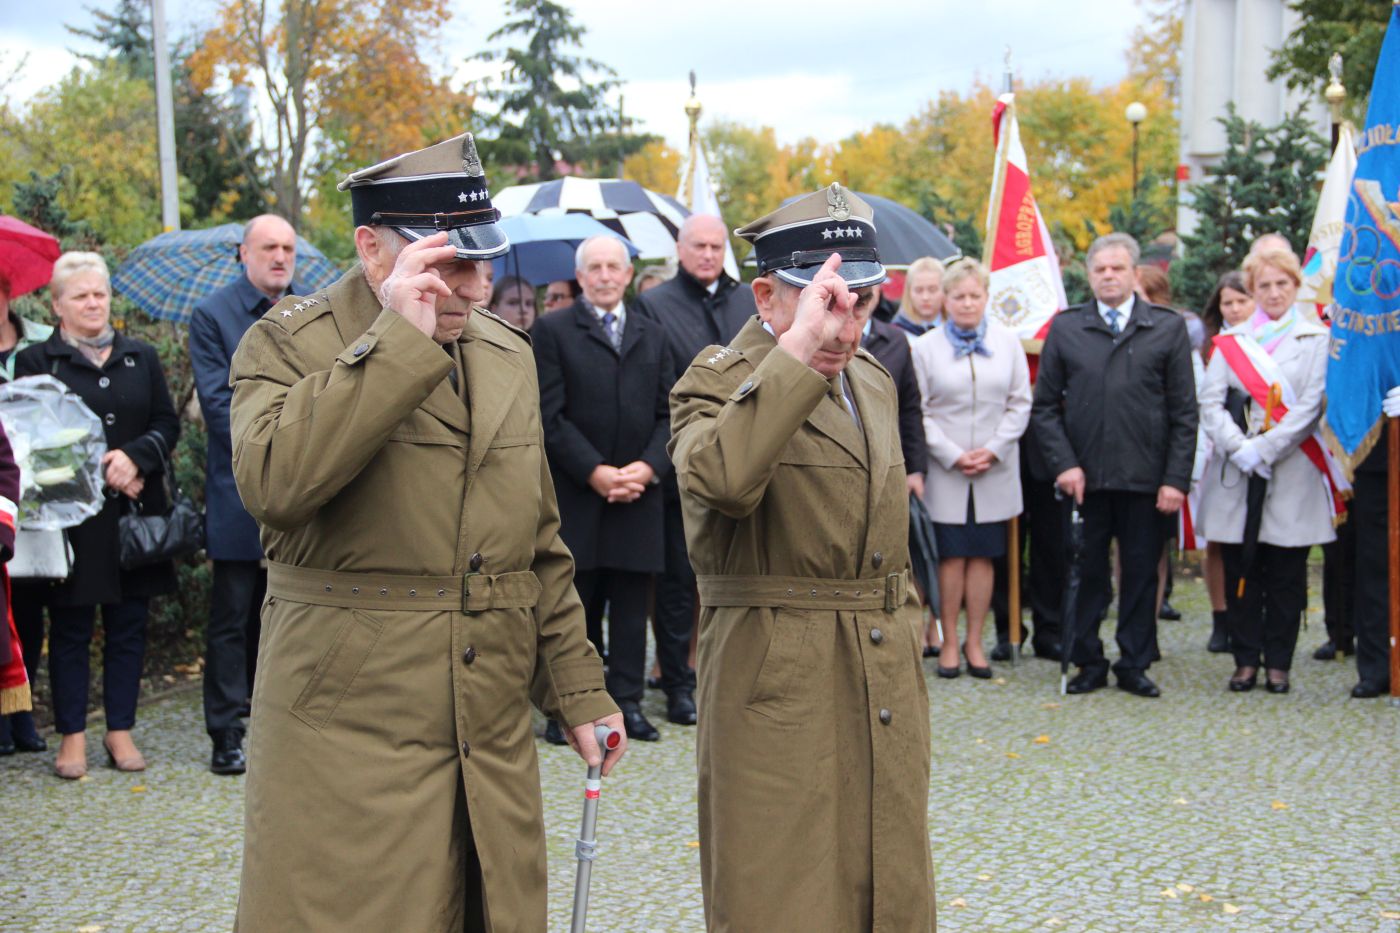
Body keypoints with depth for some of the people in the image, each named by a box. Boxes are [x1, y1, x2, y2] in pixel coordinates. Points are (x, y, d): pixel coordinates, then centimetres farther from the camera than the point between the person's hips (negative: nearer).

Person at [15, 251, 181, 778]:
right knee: (70, 629, 2)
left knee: (129, 626, 5)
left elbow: (168, 424, 8)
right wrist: (100, 472, -12)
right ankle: (72, 737, 10)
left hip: (135, 513, 3)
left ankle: (121, 732, 14)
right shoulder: (36, 361, 3)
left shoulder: (141, 358, 13)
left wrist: (135, 457, -11)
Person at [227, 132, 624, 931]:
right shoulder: (289, 345, -4)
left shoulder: (509, 354, 13)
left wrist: (577, 688, 16)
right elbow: (273, 483, -26)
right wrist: (399, 341, -24)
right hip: (348, 733, -5)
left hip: (495, 736, 5)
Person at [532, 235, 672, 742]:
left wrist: (648, 467, -6)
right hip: (576, 493, -3)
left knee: (631, 605, 5)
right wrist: (595, 472, -13)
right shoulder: (552, 331, 2)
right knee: (575, 602, 2)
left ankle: (627, 701, 11)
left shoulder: (652, 335, 15)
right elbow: (551, 416, -5)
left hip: (639, 494, 3)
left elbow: (667, 414, 11)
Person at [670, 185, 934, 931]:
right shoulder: (719, 379, -9)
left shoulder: (873, 380, 15)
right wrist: (798, 349, -30)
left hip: (885, 693, 7)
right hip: (777, 694, -7)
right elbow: (719, 479, -32)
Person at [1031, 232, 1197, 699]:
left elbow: (1184, 411, 2)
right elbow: (1045, 406, 7)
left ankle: (1134, 665, 18)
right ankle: (1089, 663, 19)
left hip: (1144, 478, 0)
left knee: (1141, 573, 6)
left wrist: (1176, 478, -5)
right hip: (1083, 477, 1)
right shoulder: (1065, 328, 7)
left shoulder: (1168, 328, 5)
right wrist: (1064, 463, -5)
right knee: (1086, 573, 7)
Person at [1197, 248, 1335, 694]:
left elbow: (1312, 406, -6)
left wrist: (1264, 449, -13)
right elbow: (1210, 402, 4)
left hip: (1292, 474, -2)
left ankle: (1278, 662, 11)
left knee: (1286, 574, 2)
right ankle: (1246, 659, 11)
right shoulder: (1231, 340, 11)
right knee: (1240, 570, 3)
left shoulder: (1317, 339, 4)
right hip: (1237, 475, 2)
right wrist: (1239, 448, -11)